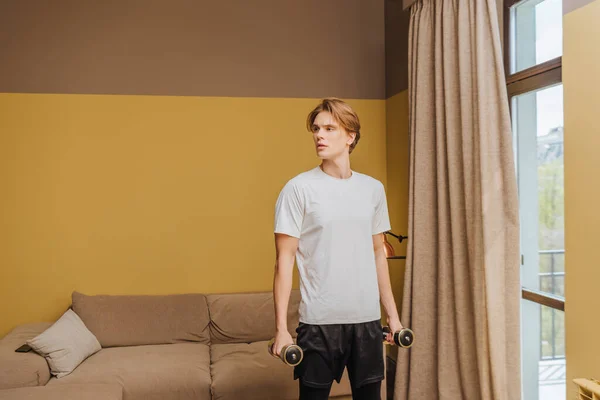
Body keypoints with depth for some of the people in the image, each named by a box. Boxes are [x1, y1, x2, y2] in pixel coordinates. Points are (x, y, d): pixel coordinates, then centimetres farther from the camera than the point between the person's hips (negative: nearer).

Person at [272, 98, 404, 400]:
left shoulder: (373, 189, 7)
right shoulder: (299, 188, -6)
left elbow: (377, 253, 13)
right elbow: (285, 260, -8)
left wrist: (392, 314, 12)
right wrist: (281, 328, -12)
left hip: (367, 318, 4)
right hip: (320, 320, -4)